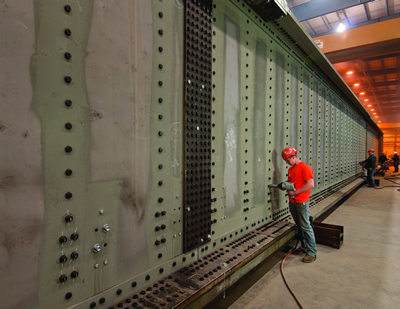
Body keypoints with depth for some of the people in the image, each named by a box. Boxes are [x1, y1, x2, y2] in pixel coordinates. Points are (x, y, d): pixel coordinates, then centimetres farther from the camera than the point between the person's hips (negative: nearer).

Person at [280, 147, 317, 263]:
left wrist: (295, 192, -19)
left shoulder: (305, 168, -13)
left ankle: (312, 253, 5)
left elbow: (310, 184, -20)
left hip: (302, 202, -8)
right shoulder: (290, 169, 14)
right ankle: (304, 247, 28)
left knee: (306, 226, -4)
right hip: (292, 201, 8)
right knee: (299, 226, 15)